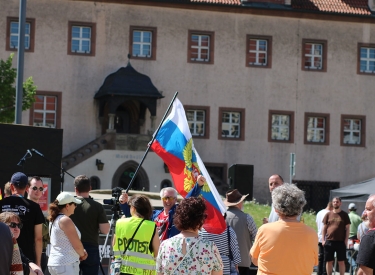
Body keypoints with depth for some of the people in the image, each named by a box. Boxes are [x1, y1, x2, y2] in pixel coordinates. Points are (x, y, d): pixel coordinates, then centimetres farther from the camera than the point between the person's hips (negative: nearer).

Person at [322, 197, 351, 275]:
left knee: (341, 261, 2)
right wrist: (323, 239, 1)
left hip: (341, 242, -2)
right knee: (329, 261, 6)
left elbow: (347, 228, 3)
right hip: (329, 241, 2)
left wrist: (346, 240, -5)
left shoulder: (344, 215, 3)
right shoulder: (328, 214, 8)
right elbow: (324, 228, 10)